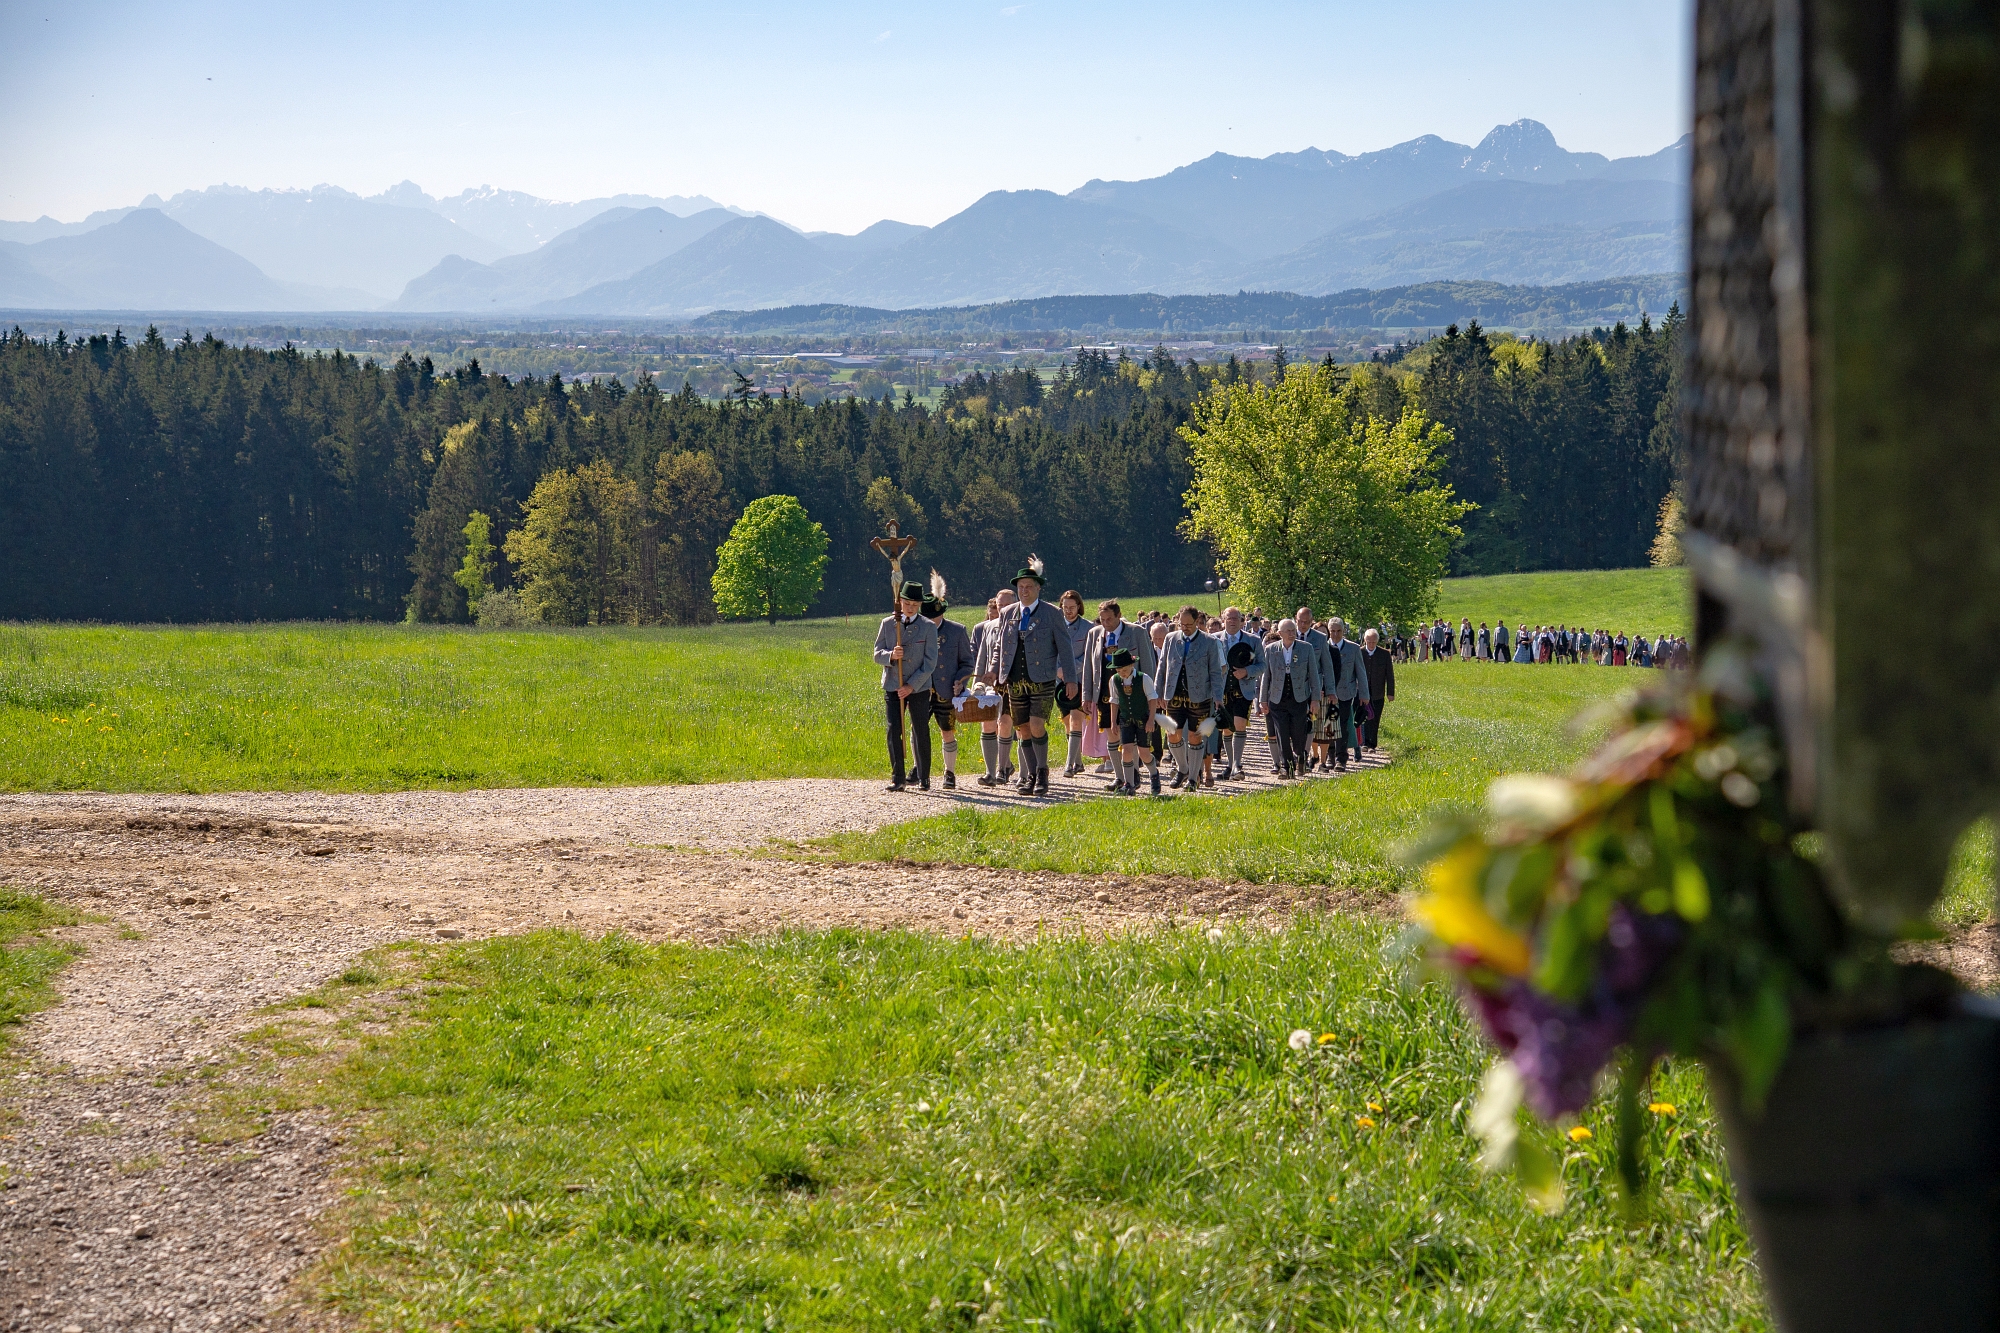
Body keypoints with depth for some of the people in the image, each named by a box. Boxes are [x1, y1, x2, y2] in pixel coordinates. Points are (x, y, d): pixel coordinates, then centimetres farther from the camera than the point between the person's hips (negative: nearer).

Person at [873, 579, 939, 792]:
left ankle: (923, 779, 13)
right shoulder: (888, 624, 5)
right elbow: (877, 654, 5)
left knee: (921, 733, 3)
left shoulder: (928, 627, -1)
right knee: (894, 731, -5)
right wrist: (891, 655, -19)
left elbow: (930, 662, -5)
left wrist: (912, 686, -13)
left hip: (919, 688, -1)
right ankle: (897, 778, 0)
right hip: (892, 687, 1)